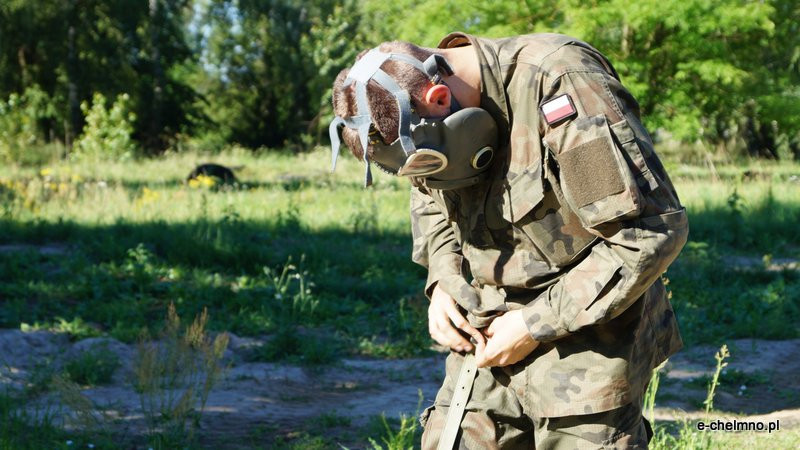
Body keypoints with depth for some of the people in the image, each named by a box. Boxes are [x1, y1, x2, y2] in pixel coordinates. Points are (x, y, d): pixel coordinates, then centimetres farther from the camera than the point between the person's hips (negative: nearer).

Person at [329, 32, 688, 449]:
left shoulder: (560, 88, -25)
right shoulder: (423, 114, -3)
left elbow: (653, 230, -24)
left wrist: (537, 325, -19)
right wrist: (443, 280, 0)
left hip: (584, 343, -6)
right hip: (489, 335, 6)